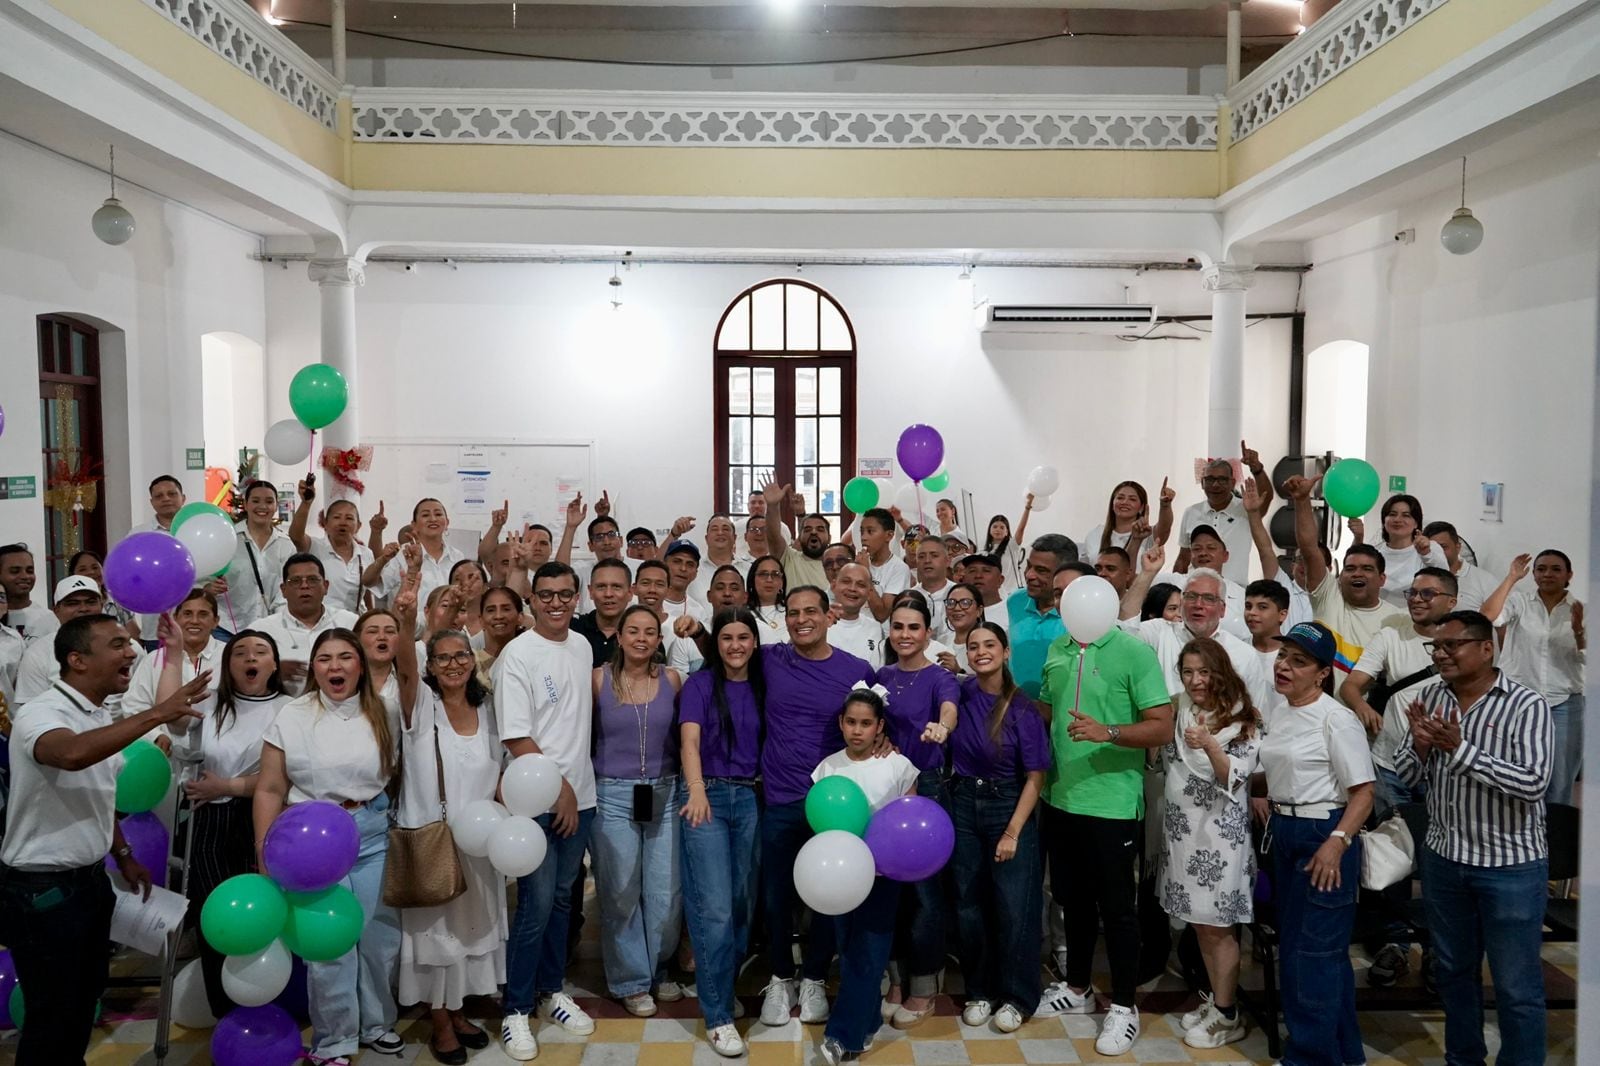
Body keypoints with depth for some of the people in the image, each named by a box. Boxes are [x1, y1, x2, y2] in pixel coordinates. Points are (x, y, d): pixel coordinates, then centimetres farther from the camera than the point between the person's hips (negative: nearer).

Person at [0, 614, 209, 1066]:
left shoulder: (102, 717, 6)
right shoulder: (42, 714, -22)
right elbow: (73, 753, -46)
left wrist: (122, 855, 19)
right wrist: (157, 714, -45)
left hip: (90, 879, 8)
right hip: (41, 889, -8)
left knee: (86, 997, 22)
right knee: (53, 1012, 6)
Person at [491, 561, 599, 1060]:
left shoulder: (583, 647, 8)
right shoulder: (518, 655, -12)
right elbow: (516, 738, -14)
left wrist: (576, 790, 13)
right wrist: (559, 789, -11)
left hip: (580, 796, 6)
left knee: (562, 899, 15)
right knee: (536, 904, -2)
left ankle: (551, 989, 29)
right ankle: (516, 1010, 11)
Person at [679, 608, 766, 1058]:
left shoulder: (762, 686, 8)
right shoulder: (699, 684, -3)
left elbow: (767, 744, 10)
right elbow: (689, 739, -16)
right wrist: (696, 790, -31)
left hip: (749, 798, 4)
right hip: (708, 796, -4)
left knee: (742, 902, 10)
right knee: (715, 908, -8)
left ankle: (724, 989, 30)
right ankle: (718, 1015, 2)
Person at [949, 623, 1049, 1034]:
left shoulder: (1023, 709, -12)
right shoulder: (961, 693, -3)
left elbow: (1035, 777, -11)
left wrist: (1012, 832, -14)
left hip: (1009, 807, -3)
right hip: (963, 804, 3)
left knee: (1013, 907, 1)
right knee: (968, 904, 10)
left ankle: (1015, 998, 19)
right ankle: (979, 991, 27)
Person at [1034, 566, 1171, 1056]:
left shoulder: (1134, 651, -12)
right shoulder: (1056, 649, 8)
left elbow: (1163, 727, -16)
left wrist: (1107, 732, -29)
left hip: (1111, 804, -6)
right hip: (1061, 798, 6)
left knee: (1115, 906, 6)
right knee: (1072, 899, 19)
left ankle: (1123, 1007, 22)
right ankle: (1077, 988, 37)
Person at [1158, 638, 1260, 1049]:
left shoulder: (1240, 722, -10)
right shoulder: (1180, 713, 8)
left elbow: (1235, 780, -19)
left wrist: (1209, 746, -31)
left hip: (1219, 834, -6)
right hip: (1183, 830, 6)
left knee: (1218, 928, 3)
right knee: (1200, 925, 14)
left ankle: (1227, 1016, 15)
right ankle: (1215, 1001, 28)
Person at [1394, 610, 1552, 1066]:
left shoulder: (1527, 705, -14)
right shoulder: (1431, 698, 2)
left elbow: (1533, 783, -23)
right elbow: (1409, 775, 5)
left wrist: (1459, 747, -28)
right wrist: (1420, 744, -15)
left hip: (1510, 864, -5)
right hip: (1443, 858, 5)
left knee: (1516, 986, 6)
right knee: (1453, 971, 20)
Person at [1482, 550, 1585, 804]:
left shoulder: (1579, 609, 4)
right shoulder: (1519, 599, -1)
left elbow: (1587, 659, -1)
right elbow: (1487, 616, -20)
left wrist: (1578, 630, -20)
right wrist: (1511, 577, -18)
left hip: (1565, 704, 2)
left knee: (1560, 783, 8)